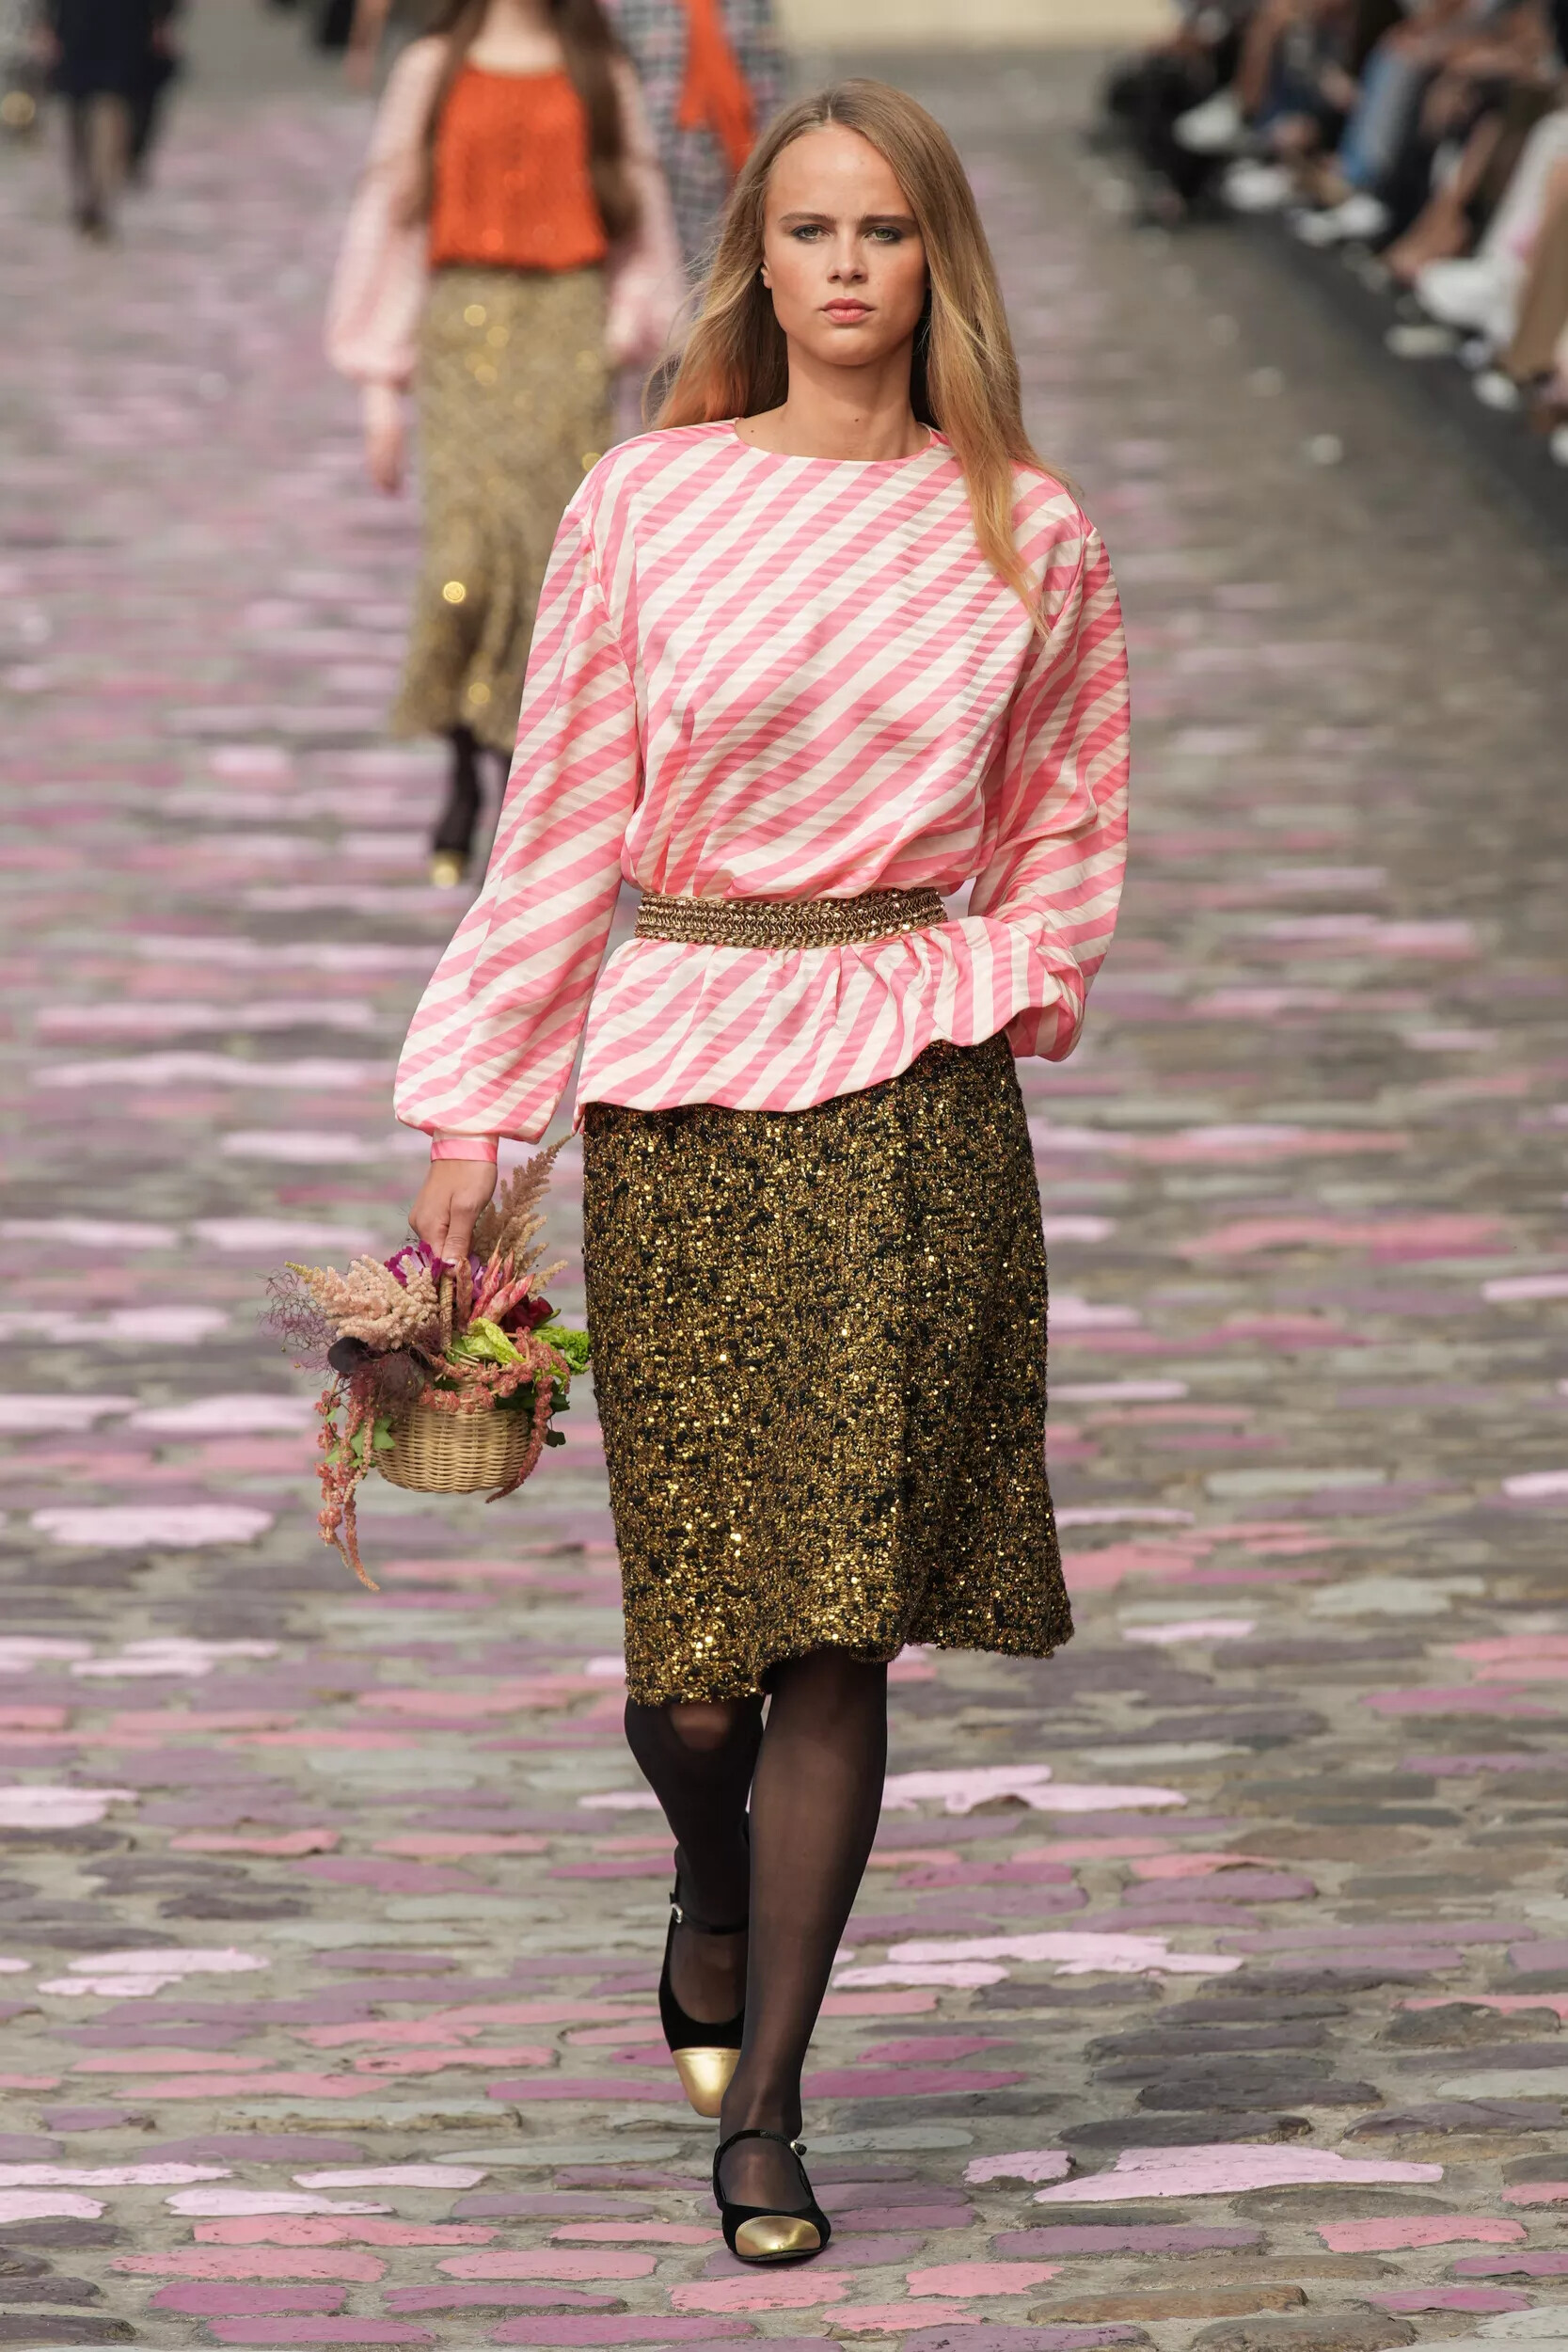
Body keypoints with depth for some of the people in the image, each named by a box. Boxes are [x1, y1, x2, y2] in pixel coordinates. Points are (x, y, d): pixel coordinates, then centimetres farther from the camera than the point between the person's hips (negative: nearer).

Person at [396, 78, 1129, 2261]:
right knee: (689, 1633, 2)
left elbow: (1070, 825, 17)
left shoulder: (1027, 529, 5)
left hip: (917, 1094, 0)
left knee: (840, 1611, -5)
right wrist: (472, 1112, 4)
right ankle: (715, 1903, 37)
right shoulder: (648, 501, 2)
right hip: (677, 1082, 0)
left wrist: (1004, 990, 3)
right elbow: (560, 822, 5)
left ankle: (761, 2115, 3)